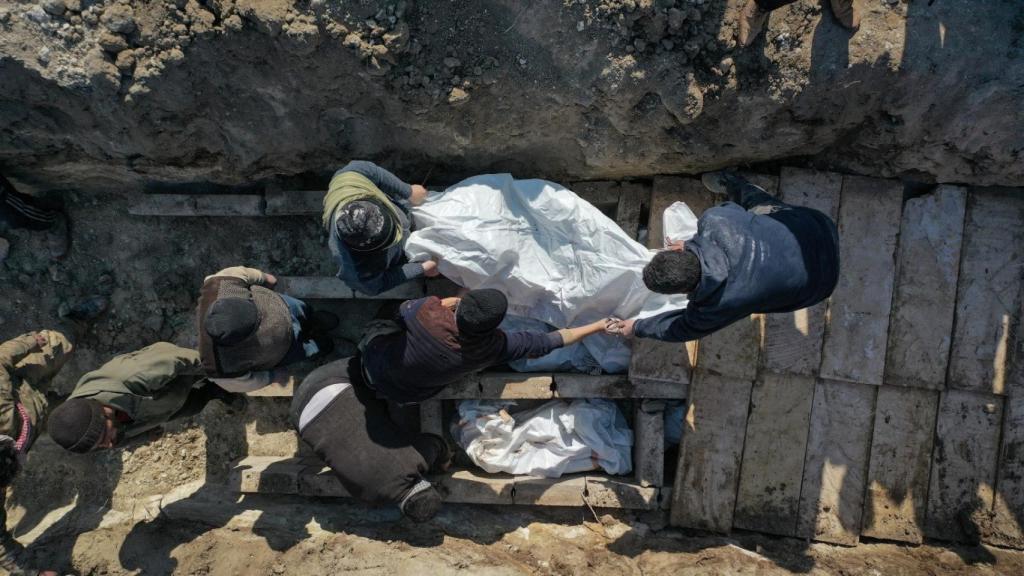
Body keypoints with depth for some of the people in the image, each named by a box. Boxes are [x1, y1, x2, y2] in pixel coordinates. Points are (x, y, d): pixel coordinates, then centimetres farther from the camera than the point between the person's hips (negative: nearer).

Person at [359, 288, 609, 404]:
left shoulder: (428, 311, -38)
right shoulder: (493, 347, -34)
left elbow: (404, 307, -11)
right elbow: (549, 341, -24)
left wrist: (446, 303, -4)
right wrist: (599, 325, -15)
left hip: (375, 366, -2)